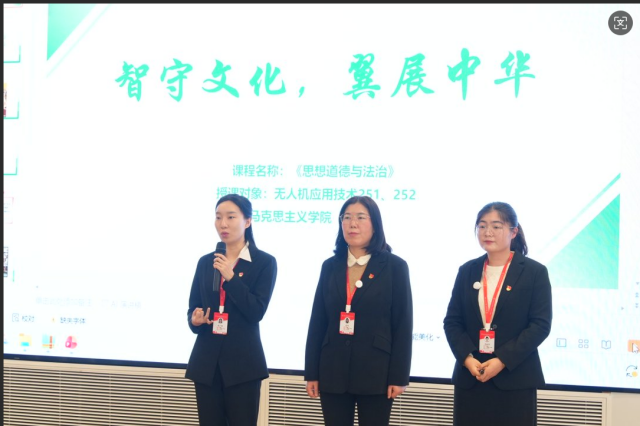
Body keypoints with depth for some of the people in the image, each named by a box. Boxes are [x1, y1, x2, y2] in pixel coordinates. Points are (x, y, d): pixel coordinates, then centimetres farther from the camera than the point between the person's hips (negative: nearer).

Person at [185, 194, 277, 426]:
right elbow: (192, 308, 12)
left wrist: (230, 277, -17)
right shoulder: (205, 262, 11)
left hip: (242, 361, -4)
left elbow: (257, 311, -11)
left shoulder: (264, 262, -2)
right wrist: (195, 320, -11)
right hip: (207, 360, 4)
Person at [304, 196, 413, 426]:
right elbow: (317, 322, 8)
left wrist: (399, 376, -8)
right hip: (333, 371, 3)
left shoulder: (395, 266, -1)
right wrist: (312, 373, 3)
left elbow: (403, 325, -3)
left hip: (376, 373, -3)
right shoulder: (330, 266, 8)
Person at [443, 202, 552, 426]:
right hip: (470, 377, 3)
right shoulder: (467, 271, 11)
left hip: (515, 378, -3)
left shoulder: (534, 272, 0)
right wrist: (467, 358, -10)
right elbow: (452, 321, 8)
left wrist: (503, 360, -15)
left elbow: (541, 325, -6)